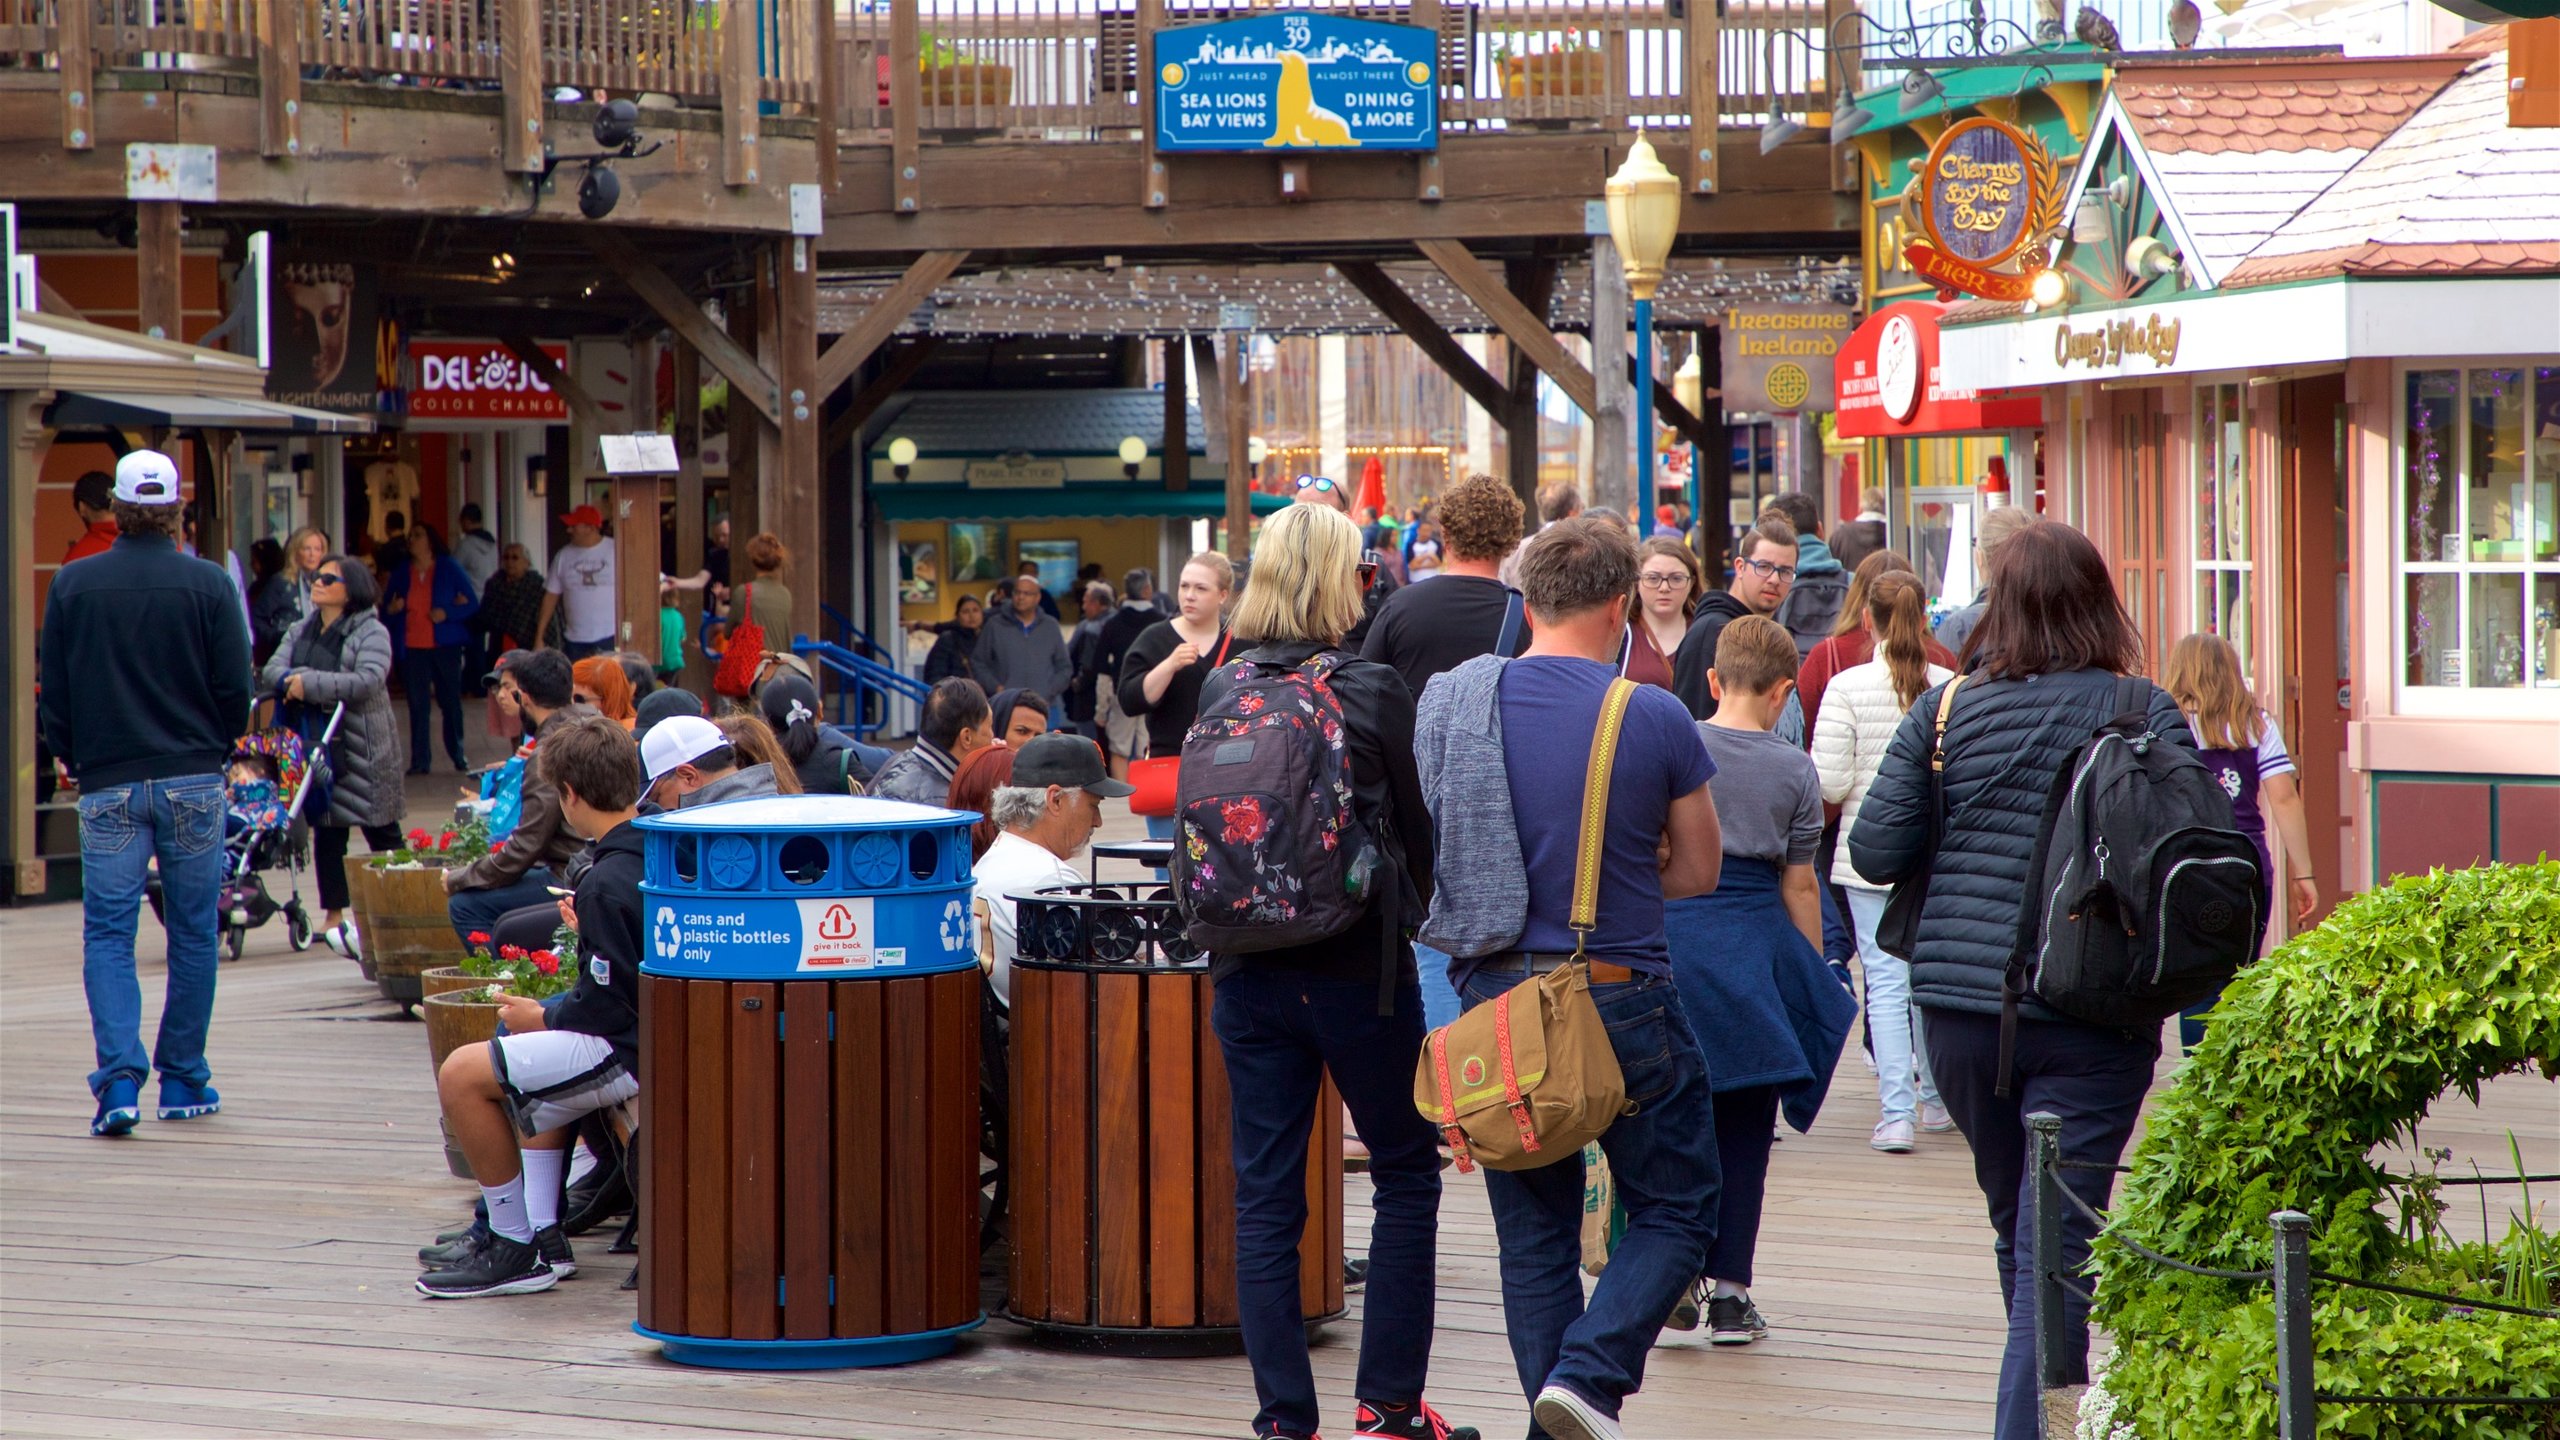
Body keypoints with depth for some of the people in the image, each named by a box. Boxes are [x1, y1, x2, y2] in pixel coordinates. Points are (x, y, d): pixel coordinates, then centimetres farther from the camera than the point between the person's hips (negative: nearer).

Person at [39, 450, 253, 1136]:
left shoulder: (72, 584, -2)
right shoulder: (208, 584, -6)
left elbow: (52, 693, 3)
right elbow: (235, 690, -3)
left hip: (109, 787, 0)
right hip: (193, 782, 0)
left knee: (107, 933, 3)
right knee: (192, 932, 11)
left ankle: (119, 1075, -14)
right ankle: (183, 1080, 16)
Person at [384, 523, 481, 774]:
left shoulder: (449, 569, 1)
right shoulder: (401, 572, 9)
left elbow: (472, 603, -2)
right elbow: (385, 609, 14)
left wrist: (448, 613, -17)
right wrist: (390, 610, -10)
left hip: (444, 646, -2)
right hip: (412, 648, 2)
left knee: (451, 701, 6)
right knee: (417, 705, 0)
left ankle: (458, 754, 20)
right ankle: (418, 761, 2)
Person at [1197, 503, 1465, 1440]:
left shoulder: (1219, 691, 0)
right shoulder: (1375, 693, -9)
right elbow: (1419, 829, 0)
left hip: (1246, 971, 3)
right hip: (1357, 968, -3)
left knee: (1265, 1196, 7)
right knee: (1405, 1175, 12)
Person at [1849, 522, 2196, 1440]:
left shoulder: (1945, 709, 0)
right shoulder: (2147, 714, -6)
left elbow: (1874, 851, -1)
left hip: (1960, 1003, 3)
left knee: (2017, 1226, 20)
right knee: (2059, 1237, -2)